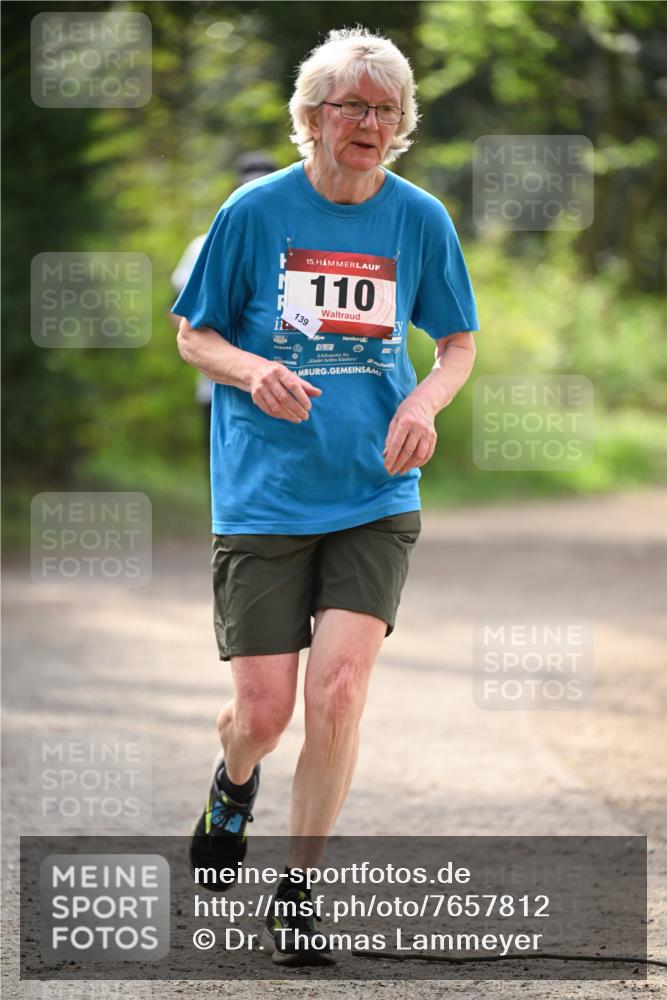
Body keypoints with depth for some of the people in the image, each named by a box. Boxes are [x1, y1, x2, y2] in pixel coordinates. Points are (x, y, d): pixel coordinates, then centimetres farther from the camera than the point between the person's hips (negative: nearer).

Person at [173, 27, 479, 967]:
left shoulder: (420, 219, 2)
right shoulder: (257, 210, -4)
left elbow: (459, 343, 14)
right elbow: (194, 335, 5)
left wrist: (426, 399, -7)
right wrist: (253, 370, -16)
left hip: (376, 496, 1)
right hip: (265, 496, -1)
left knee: (338, 693, -13)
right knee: (265, 708, -2)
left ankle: (295, 895, 3)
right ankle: (234, 782, 37)